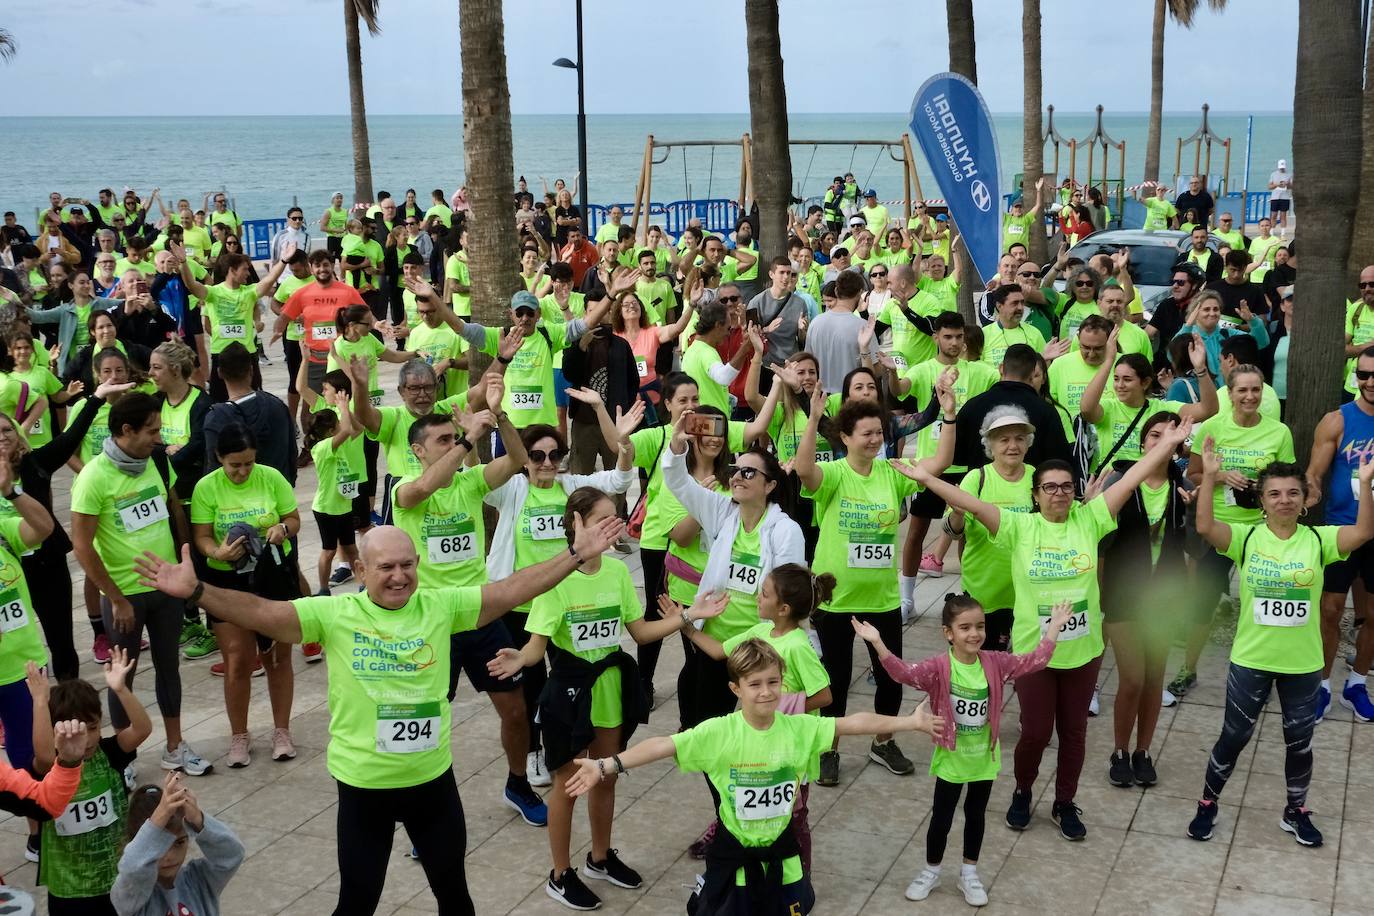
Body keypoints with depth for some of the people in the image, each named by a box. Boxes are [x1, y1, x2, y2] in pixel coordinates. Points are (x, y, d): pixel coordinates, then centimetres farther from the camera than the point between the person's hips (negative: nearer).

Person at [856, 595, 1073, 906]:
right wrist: (878, 644, -48)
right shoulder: (939, 667, -20)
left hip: (985, 758, 3)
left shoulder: (995, 663, -9)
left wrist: (1054, 627, -10)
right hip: (951, 759, -3)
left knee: (976, 815, 19)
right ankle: (931, 871, 33)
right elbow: (905, 672, -35)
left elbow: (1035, 661, -5)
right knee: (941, 818, 12)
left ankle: (969, 873, 36)